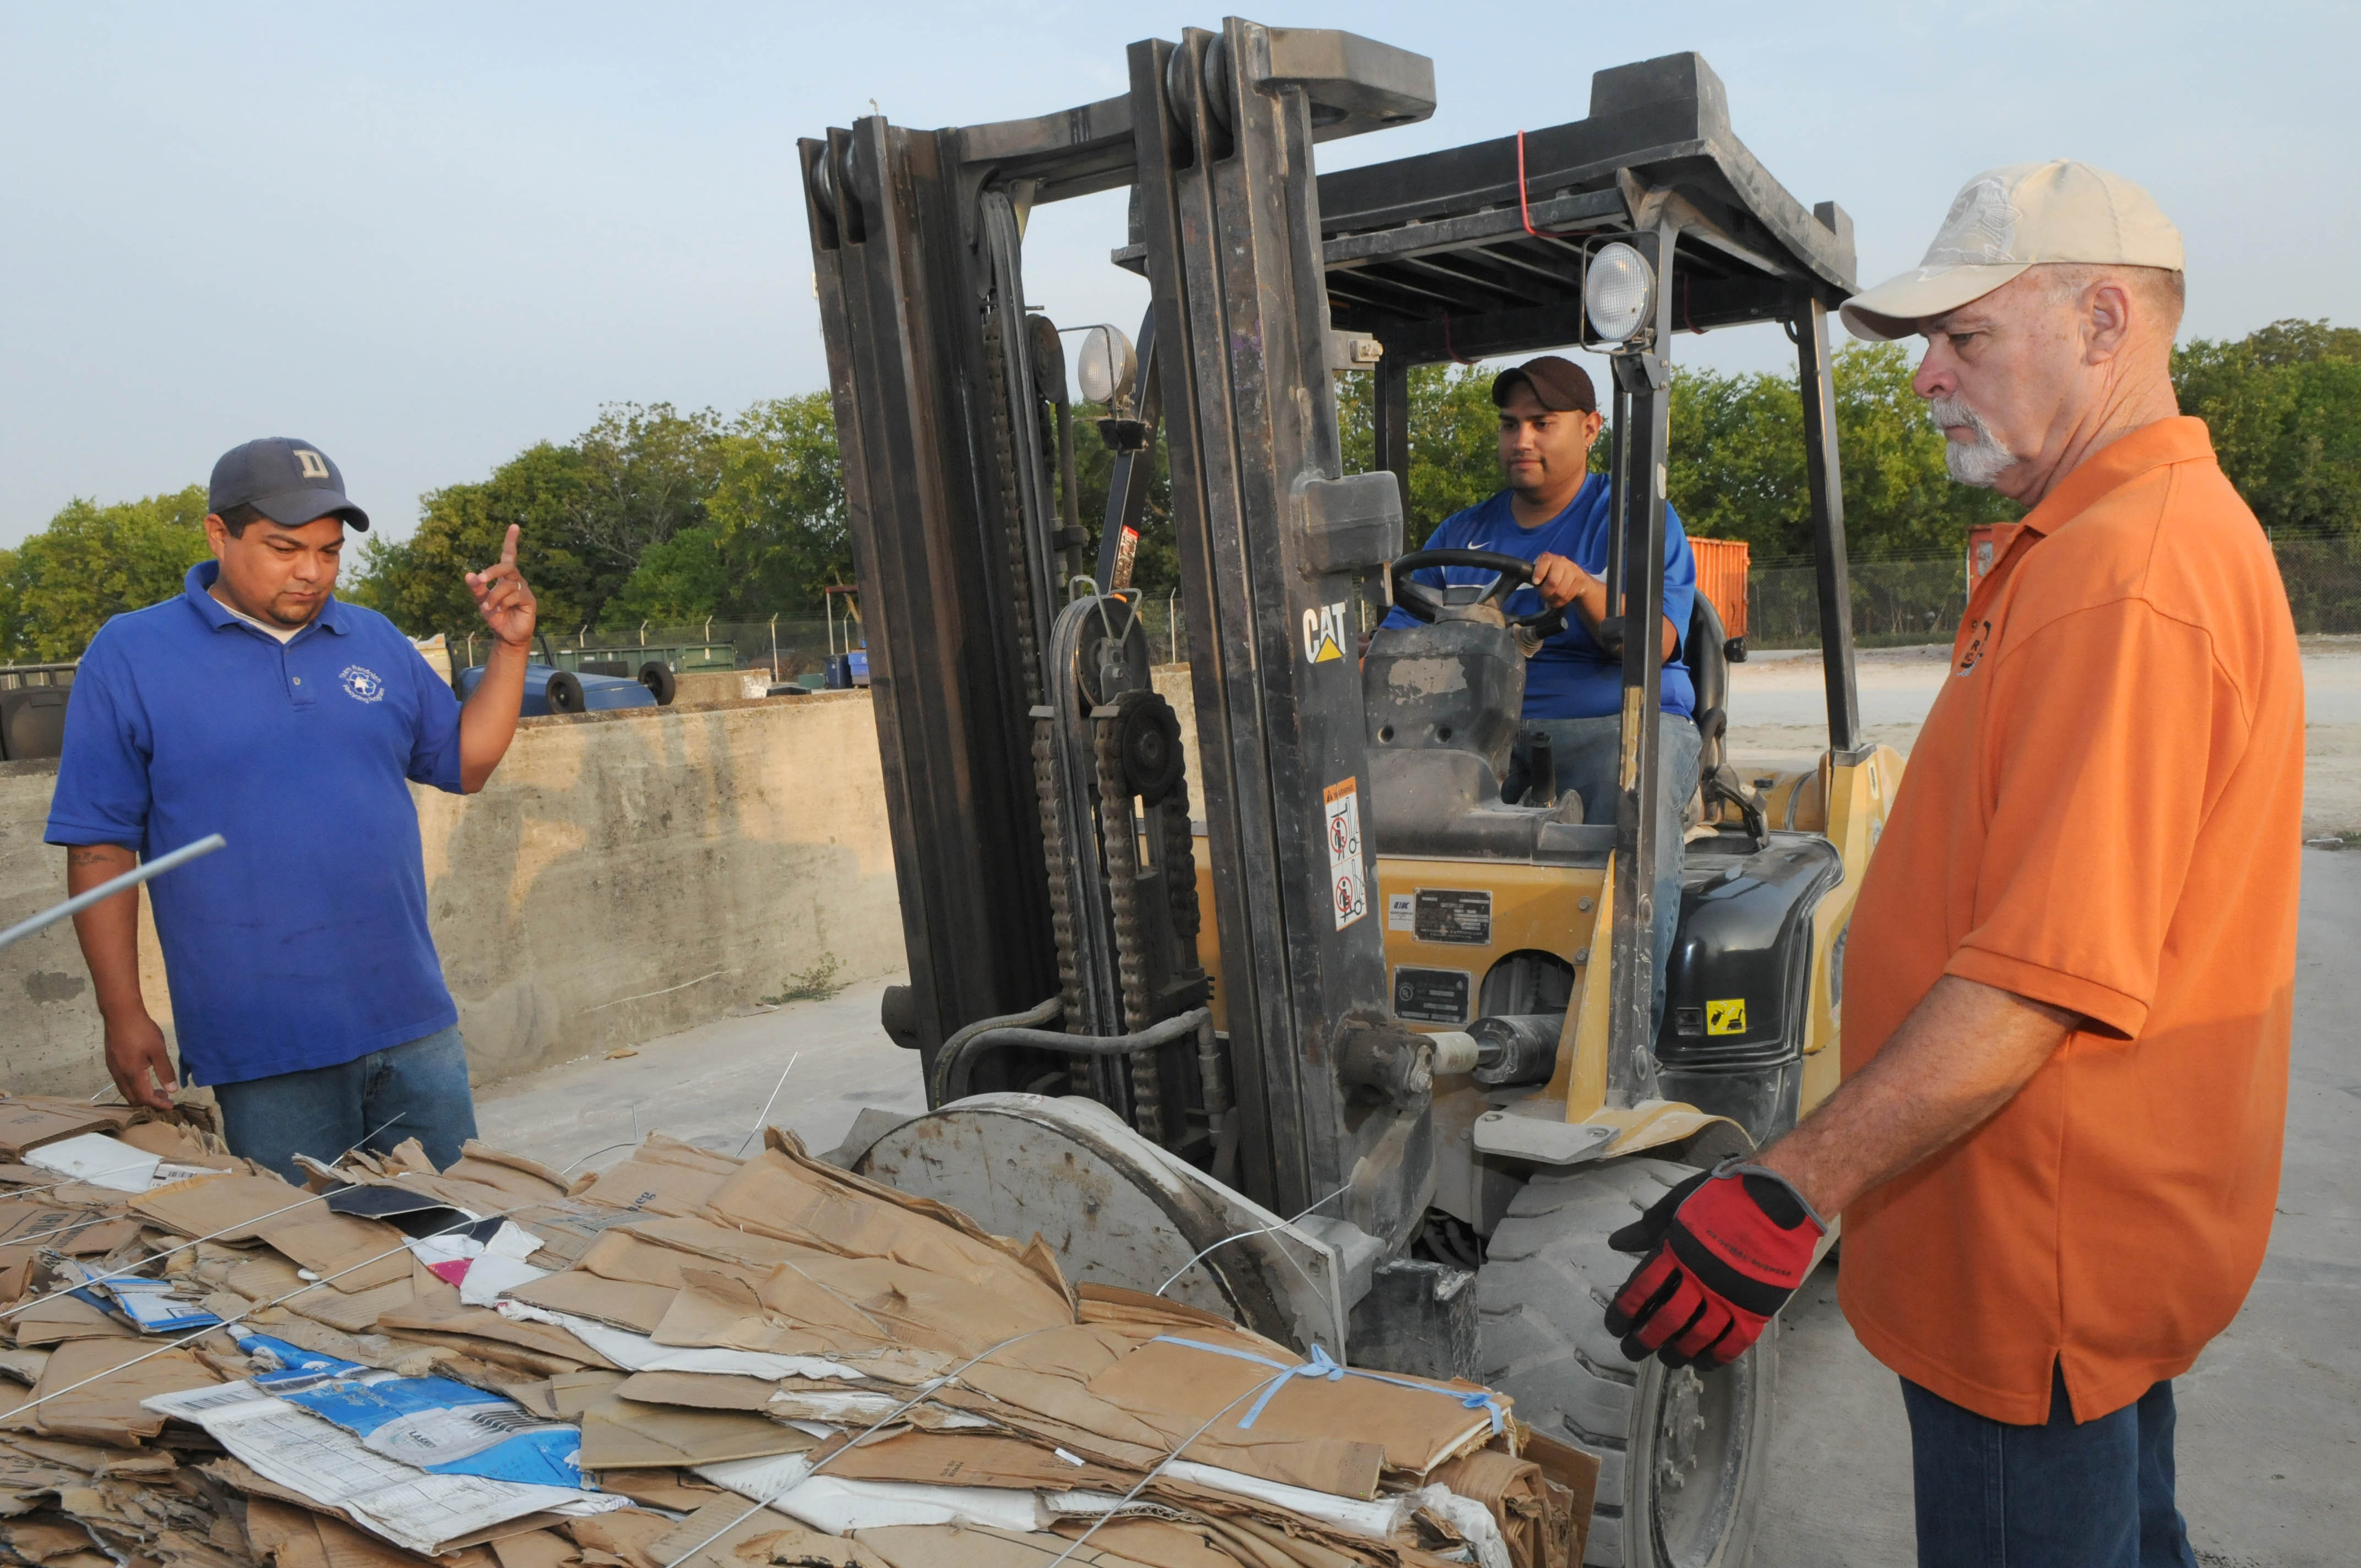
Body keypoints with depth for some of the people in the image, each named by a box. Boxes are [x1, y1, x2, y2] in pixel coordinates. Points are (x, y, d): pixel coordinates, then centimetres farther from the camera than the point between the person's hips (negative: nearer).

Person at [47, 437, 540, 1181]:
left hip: (413, 1024, 4)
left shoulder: (376, 641, 8)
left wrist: (510, 647, 1)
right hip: (263, 1048, -3)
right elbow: (101, 847, -3)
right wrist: (123, 1013, -7)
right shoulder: (130, 654, -2)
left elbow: (466, 763, 13)